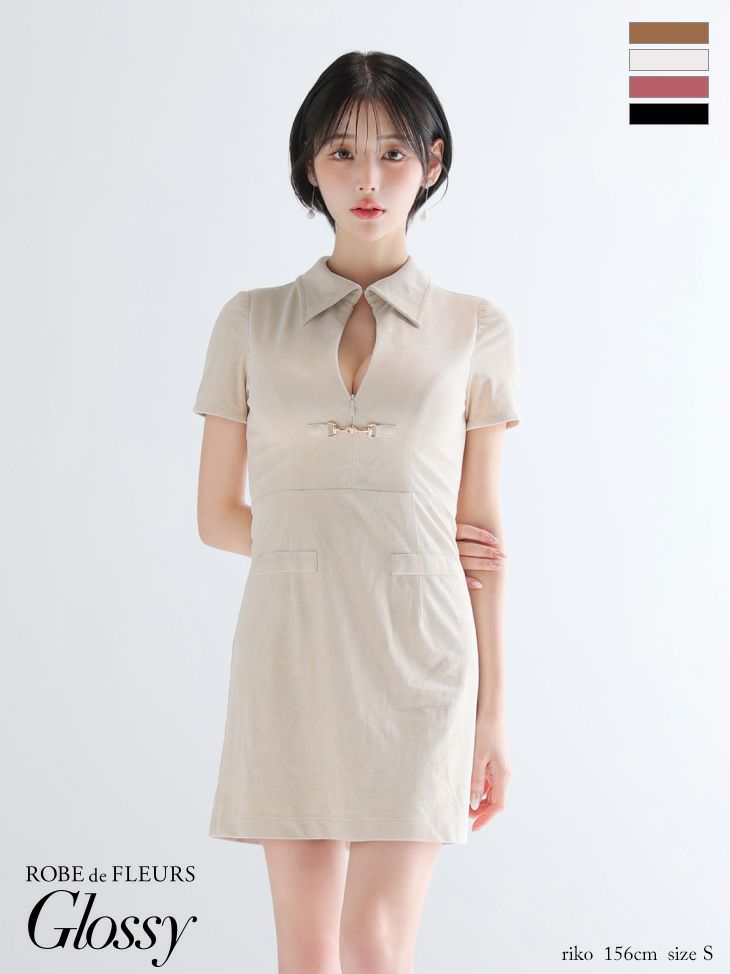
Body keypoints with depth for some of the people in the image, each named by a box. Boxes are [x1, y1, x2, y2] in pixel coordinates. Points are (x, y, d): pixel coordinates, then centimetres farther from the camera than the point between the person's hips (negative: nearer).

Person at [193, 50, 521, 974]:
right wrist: (346, 543, 1)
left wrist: (492, 715, 4)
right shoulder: (251, 323, 7)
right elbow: (219, 516, 10)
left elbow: (478, 531, 5)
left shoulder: (474, 332, 4)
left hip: (416, 658, -1)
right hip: (291, 654, 2)